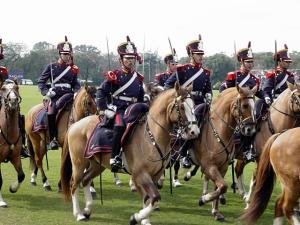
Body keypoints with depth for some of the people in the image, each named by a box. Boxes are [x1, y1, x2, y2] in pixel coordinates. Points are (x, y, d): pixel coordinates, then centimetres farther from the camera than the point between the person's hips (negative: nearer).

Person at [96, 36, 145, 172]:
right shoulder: (114, 76, 1)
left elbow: (141, 97, 25)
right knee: (120, 126, -34)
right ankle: (115, 157, -32)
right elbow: (101, 91, 0)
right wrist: (103, 109, -8)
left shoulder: (138, 78, 16)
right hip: (118, 109, -6)